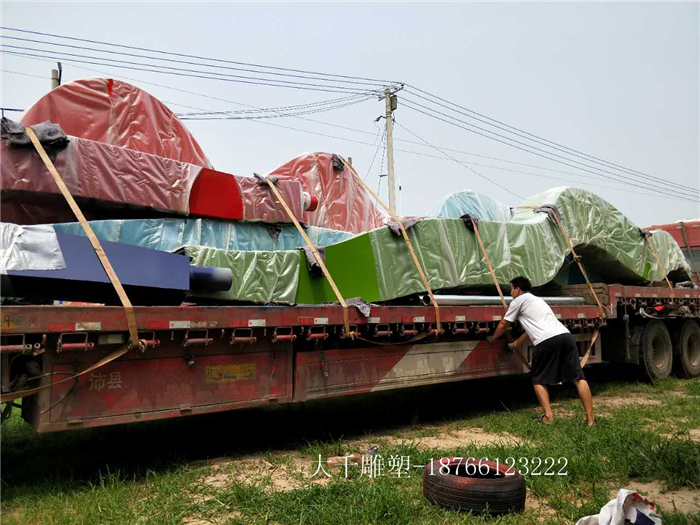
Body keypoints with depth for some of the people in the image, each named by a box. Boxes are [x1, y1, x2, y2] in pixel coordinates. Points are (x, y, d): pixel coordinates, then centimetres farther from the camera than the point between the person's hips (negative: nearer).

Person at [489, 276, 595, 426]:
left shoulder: (519, 301, 14)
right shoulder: (538, 300, 36)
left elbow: (503, 325, 24)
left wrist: (492, 339, 42)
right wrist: (517, 343, 58)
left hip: (546, 341, -6)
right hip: (565, 336, 6)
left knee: (538, 380, 11)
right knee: (578, 378, 6)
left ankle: (548, 416, 1)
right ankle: (590, 419, 3)